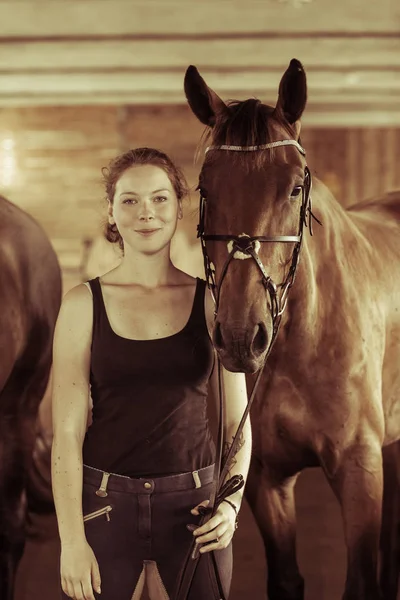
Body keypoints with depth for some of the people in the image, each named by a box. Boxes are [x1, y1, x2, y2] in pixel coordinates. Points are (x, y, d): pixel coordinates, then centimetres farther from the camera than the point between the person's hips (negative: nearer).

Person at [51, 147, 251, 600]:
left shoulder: (212, 303, 1)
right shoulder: (84, 304, -2)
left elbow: (236, 423, 5)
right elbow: (67, 431, -4)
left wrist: (231, 503, -11)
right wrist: (72, 540, -9)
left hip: (194, 500, 1)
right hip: (105, 501, -1)